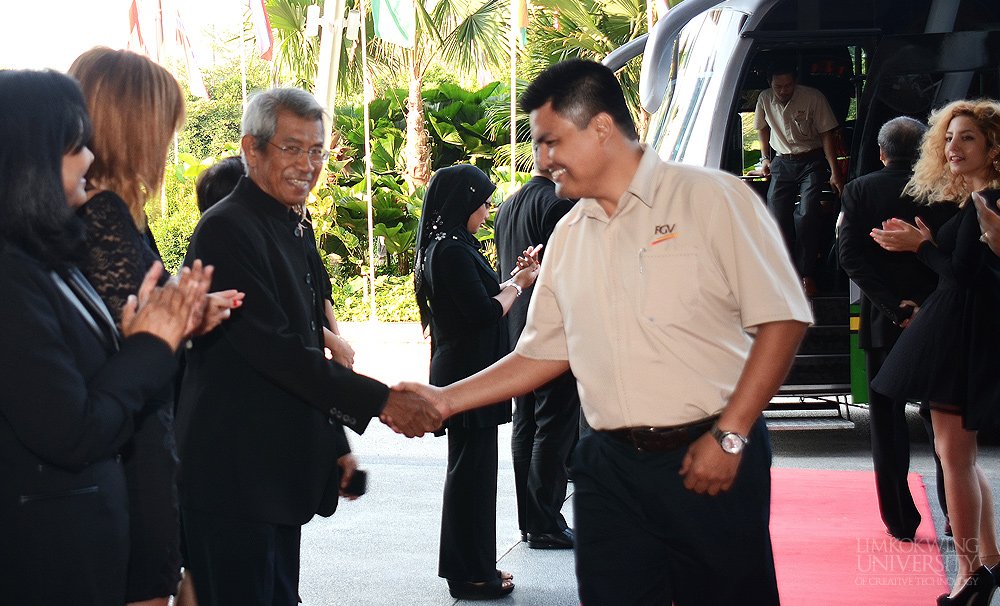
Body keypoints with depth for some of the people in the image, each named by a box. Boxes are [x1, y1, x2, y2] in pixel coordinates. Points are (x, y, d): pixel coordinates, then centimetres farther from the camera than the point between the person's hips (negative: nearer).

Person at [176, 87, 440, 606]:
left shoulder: (296, 229, 15)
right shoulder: (228, 229, -15)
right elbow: (272, 347, -22)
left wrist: (335, 443, 19)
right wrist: (381, 402, -22)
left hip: (282, 471, 9)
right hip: (235, 479, -9)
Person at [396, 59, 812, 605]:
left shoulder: (710, 197, -5)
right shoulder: (568, 237, 13)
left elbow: (781, 319, -9)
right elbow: (542, 353, 19)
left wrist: (729, 436, -14)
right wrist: (447, 399, 10)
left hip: (710, 460, -4)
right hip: (611, 467, 5)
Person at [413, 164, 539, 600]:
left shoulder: (446, 247, 14)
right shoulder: (452, 250, -18)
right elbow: (484, 313, -21)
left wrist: (515, 279, 9)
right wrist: (518, 285, -6)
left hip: (460, 372, 11)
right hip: (468, 375, -11)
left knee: (469, 469, 16)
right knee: (473, 471, -3)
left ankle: (468, 566, 26)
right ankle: (472, 576, 5)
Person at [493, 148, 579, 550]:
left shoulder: (507, 208, 13)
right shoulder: (559, 203, -15)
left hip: (516, 333, 9)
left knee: (525, 426, 13)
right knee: (554, 430, -3)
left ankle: (529, 520, 19)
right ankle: (545, 525, 0)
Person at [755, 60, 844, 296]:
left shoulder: (813, 97, -13)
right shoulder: (765, 99, -2)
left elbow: (826, 135, -9)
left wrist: (835, 172, -13)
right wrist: (765, 158, 15)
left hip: (811, 162, -4)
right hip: (782, 162, 4)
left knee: (807, 215, -19)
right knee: (776, 217, -8)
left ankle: (807, 275, -10)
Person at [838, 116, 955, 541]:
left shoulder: (859, 191, -3)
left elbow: (851, 258, -10)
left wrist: (895, 308, -11)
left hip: (883, 321, -1)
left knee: (888, 425, 8)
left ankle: (900, 519, 10)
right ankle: (956, 514, 14)